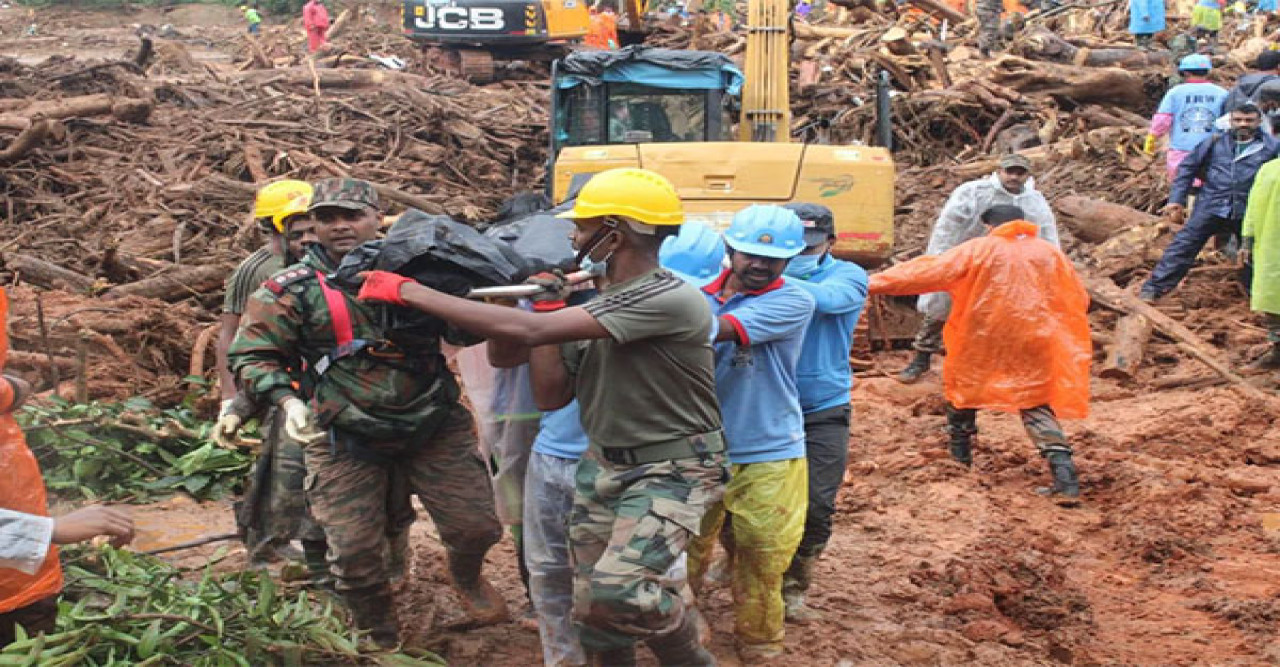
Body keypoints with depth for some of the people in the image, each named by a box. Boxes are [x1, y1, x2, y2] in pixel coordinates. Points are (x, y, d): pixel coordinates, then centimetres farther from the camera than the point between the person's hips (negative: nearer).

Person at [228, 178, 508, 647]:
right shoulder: (291, 290, -3)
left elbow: (465, 330, 13)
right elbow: (252, 356, -3)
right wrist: (286, 400, -20)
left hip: (436, 429, 2)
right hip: (344, 442, -1)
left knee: (476, 525, 3)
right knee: (354, 552, 1)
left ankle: (466, 577, 41)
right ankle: (379, 640, 30)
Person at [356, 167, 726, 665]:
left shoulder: (672, 298, -25)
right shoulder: (596, 303, 5)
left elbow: (528, 332, -29)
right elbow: (551, 396, 7)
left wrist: (410, 292, -23)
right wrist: (547, 304, 1)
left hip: (672, 470, -8)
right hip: (604, 465, 8)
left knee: (617, 591, -25)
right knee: (590, 605, 6)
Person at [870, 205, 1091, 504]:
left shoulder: (979, 250, -2)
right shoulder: (1050, 253, 7)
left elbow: (930, 271, -7)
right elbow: (1079, 300, 10)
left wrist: (874, 282, -7)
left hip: (981, 345, -2)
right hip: (1033, 346, 2)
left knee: (963, 389, 22)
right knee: (1037, 406, 6)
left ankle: (959, 459, 34)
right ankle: (1065, 477, -10)